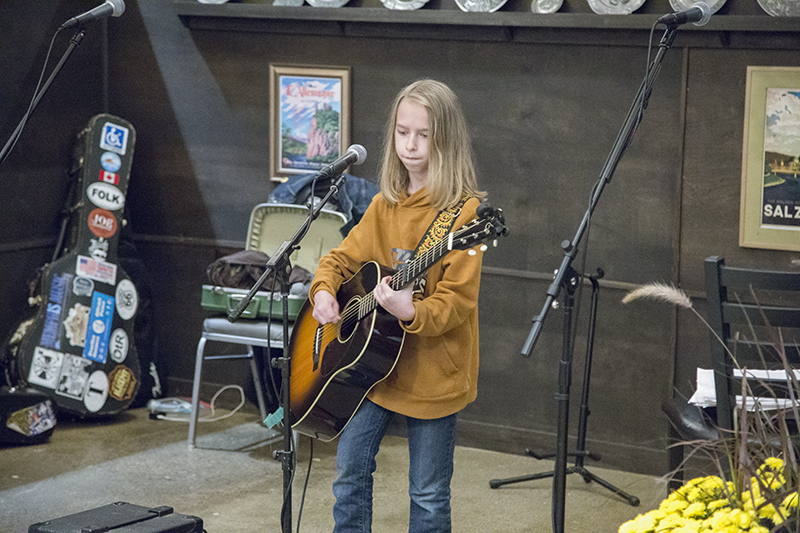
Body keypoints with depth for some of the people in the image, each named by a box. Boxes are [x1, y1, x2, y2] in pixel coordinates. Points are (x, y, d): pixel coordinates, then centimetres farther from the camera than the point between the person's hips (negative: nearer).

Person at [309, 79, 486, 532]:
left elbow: (459, 299, -19)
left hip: (434, 371, -6)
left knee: (428, 496, 5)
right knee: (350, 472, 10)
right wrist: (324, 291, -6)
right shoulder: (385, 205, 7)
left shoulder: (463, 210, -14)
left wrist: (411, 313, -36)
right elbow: (344, 256, 14)